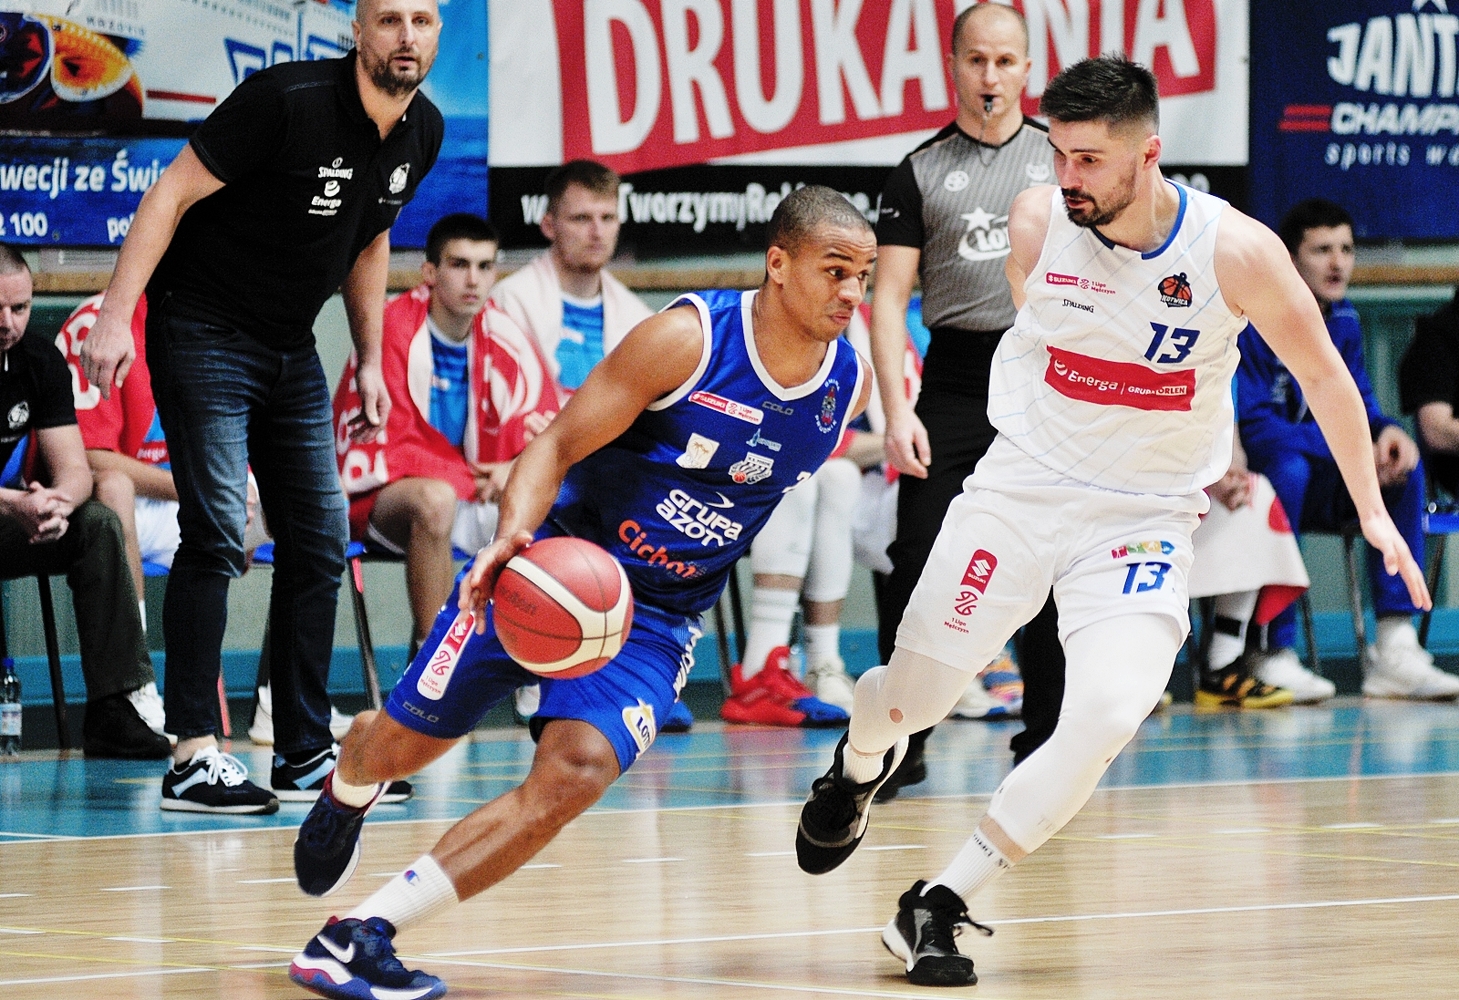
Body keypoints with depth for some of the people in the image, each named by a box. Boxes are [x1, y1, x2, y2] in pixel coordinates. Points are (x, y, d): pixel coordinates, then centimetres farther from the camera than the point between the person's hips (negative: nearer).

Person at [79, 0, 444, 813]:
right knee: (218, 533, -14)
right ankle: (194, 756, -14)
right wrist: (115, 316, -25)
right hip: (202, 328, -8)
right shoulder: (288, 100, -21)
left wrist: (370, 363, 18)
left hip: (291, 349, 8)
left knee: (321, 540, 6)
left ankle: (306, 753, 13)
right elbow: (173, 195, -19)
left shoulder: (423, 132, 1)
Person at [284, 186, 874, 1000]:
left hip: (660, 617, 3)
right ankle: (348, 793, 47)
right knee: (402, 741, 6)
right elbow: (558, 445, -19)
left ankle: (361, 935, -21)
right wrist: (513, 536, -35)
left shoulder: (852, 386, -6)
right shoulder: (689, 339, -20)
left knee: (573, 776, -22)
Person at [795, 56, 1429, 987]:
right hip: (1022, 487, 2)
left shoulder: (1236, 250, -17)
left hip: (1145, 519, -2)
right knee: (914, 694, 5)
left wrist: (1373, 511, 1)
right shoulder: (1037, 222, -11)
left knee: (1106, 717, -22)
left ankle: (938, 907, -10)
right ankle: (861, 762, 46)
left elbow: (1322, 372, -2)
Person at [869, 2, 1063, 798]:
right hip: (955, 381, -1)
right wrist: (896, 410, -9)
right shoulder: (921, 172, 5)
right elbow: (888, 299, 2)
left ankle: (1046, 739, 14)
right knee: (917, 563, -6)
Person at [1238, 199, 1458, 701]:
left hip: (1316, 489, 7)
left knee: (1404, 465, -13)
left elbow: (1355, 401, 9)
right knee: (1288, 468, -37)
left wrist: (1387, 432, -17)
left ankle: (1395, 649, -20)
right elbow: (1251, 425, -23)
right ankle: (1274, 655, -35)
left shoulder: (1343, 320, 6)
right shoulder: (1252, 319, -18)